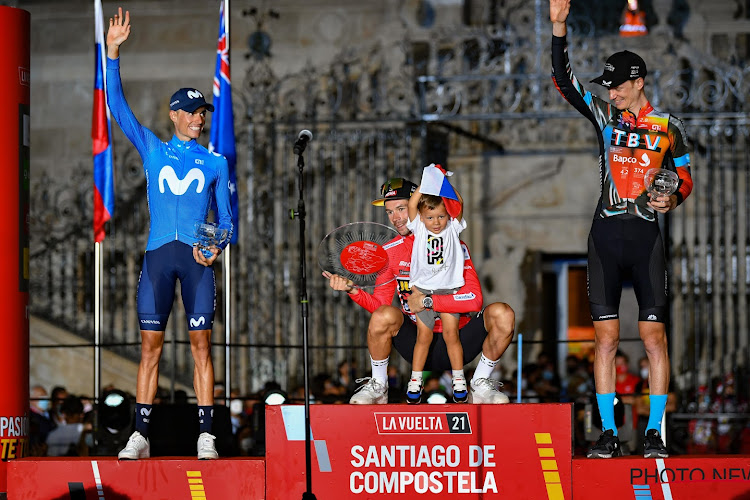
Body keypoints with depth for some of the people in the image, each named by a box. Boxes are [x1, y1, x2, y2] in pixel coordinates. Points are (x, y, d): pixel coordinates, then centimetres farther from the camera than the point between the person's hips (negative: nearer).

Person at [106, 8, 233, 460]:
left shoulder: (216, 163, 13)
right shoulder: (154, 150, 14)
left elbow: (227, 218, 12)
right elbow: (119, 106, 8)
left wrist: (218, 246, -10)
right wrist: (113, 52, 0)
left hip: (198, 257, 0)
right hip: (158, 253, 0)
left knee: (202, 344, -5)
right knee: (151, 344, -2)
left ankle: (206, 435, -4)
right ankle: (141, 436, -1)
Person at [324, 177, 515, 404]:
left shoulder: (454, 246, -4)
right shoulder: (389, 252, 4)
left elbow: (474, 299, -15)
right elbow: (380, 304, 0)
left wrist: (427, 301, -20)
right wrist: (353, 290, -18)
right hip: (417, 346, 1)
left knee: (502, 313, -26)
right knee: (384, 315, -30)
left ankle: (480, 385, -2)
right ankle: (377, 387, -5)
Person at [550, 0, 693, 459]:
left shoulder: (669, 127, 6)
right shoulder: (605, 116, 9)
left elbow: (685, 177, 13)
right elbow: (564, 80, 1)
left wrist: (673, 198, -10)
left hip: (646, 236, -2)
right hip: (606, 235, 2)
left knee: (654, 335, -7)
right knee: (605, 337, 0)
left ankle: (655, 433, -2)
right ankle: (609, 434, 4)